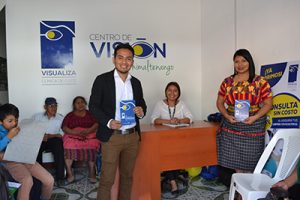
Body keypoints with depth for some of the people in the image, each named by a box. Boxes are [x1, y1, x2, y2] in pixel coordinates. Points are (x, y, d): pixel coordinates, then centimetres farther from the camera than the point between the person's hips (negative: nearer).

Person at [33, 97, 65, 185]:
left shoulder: (60, 118, 5)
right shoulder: (37, 116, 8)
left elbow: (63, 134, -2)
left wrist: (50, 136, -18)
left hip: (53, 140, -1)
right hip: (39, 140, 1)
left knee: (58, 143, -33)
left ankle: (60, 177, -28)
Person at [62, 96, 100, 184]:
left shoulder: (90, 114, 15)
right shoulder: (70, 115, 15)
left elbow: (96, 124, 1)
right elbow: (64, 128, 2)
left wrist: (87, 131, -18)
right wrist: (76, 132, -15)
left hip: (89, 135, 0)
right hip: (73, 136, 1)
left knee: (91, 147, -32)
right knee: (68, 146, -30)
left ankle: (92, 172, -24)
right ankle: (70, 173, -22)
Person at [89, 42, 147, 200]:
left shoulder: (136, 82, 9)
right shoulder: (102, 80, -4)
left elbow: (142, 104, 16)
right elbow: (93, 106, -5)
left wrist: (141, 111, -7)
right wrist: (108, 122, -20)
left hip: (133, 136, 5)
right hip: (112, 137, -4)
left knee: (127, 176, 16)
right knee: (107, 179, 2)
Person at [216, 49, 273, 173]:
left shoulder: (260, 82, -1)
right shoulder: (227, 82, 6)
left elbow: (268, 104, -1)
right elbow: (220, 103, 9)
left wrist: (255, 117, -16)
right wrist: (227, 116, -8)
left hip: (253, 126, -2)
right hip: (231, 127, 2)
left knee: (250, 158, 3)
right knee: (235, 158, 8)